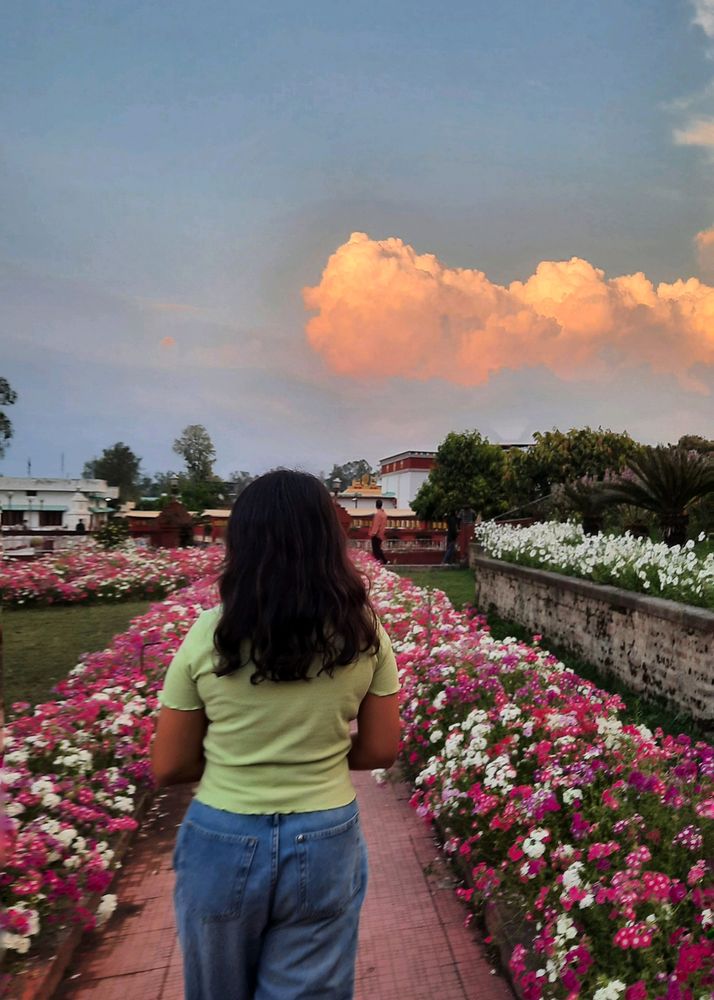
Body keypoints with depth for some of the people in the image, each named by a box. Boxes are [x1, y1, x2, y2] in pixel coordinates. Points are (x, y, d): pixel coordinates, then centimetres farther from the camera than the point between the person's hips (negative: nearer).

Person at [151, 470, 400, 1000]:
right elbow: (381, 751, -1)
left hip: (222, 843, 0)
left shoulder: (209, 635, -14)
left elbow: (169, 768, -6)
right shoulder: (365, 634, -10)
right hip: (325, 844, 1)